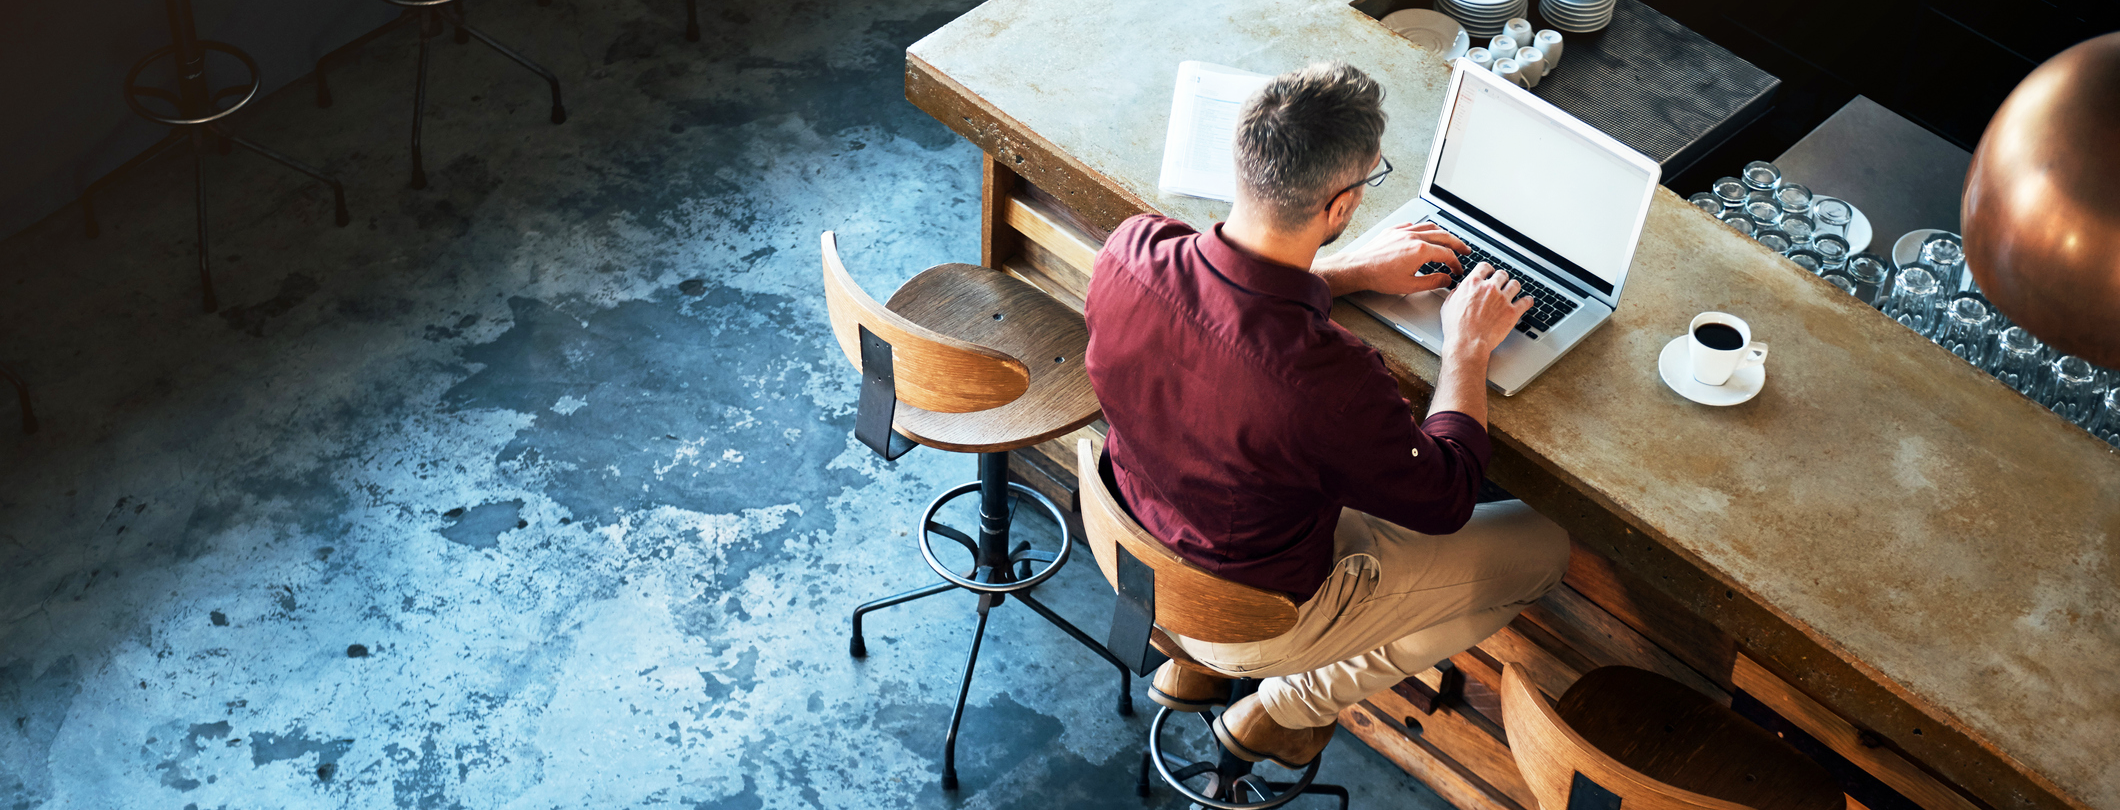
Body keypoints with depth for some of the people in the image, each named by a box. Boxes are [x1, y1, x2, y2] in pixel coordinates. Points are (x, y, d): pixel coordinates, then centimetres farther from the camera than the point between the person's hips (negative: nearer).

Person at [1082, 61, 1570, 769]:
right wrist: (1467, 345, -7)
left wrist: (1353, 271, 5)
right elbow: (1445, 501, -19)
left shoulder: (1131, 250, -23)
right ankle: (1288, 706, 20)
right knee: (1541, 548, 11)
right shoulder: (1327, 381, -40)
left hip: (1138, 549, 6)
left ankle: (1192, 659, 30)